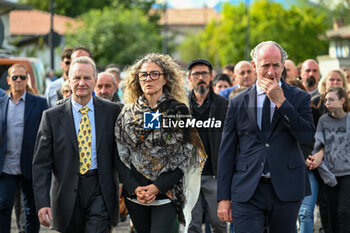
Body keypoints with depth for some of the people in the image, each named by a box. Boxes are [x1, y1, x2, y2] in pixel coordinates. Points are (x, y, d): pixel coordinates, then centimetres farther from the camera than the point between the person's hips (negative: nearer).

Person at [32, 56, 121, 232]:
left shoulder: (112, 111, 3)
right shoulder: (52, 117, 1)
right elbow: (41, 164, -1)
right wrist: (42, 203, -10)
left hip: (101, 193, -1)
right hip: (67, 194, 1)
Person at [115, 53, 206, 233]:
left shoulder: (178, 110, -1)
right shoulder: (128, 113, 7)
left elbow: (183, 157, -5)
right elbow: (120, 155, 4)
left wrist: (158, 187, -13)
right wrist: (134, 188, -9)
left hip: (166, 191, -3)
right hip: (135, 192, 3)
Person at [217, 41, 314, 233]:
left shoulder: (299, 98, 5)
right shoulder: (238, 103, 7)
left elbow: (307, 137, -10)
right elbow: (226, 152, 7)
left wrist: (281, 102, -13)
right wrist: (223, 197, 2)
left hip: (286, 190, 0)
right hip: (247, 192, 0)